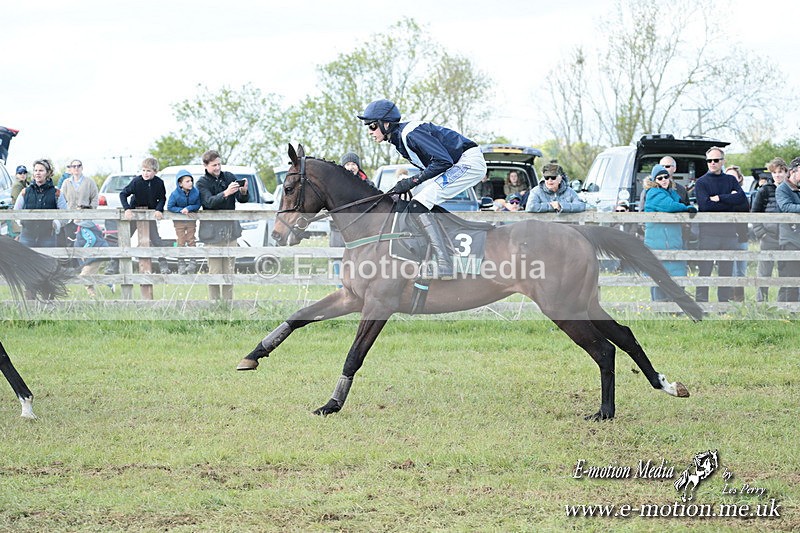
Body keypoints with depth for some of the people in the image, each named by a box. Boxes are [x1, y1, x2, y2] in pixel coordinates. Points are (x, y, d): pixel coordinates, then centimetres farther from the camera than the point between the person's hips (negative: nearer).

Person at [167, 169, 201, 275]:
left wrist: (189, 208, -23)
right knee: (181, 242, 4)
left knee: (191, 241, 8)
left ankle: (192, 262, 18)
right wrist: (180, 210, -25)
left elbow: (197, 205, -6)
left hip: (191, 220, 1)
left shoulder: (195, 192, -14)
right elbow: (169, 207, -13)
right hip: (179, 221, -1)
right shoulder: (175, 194, -20)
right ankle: (181, 264, 11)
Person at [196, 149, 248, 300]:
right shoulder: (202, 183, -5)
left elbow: (242, 200, 3)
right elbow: (209, 202, -21)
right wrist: (226, 193, -37)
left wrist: (243, 192, -20)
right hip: (213, 230, -4)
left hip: (230, 229, 4)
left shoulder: (229, 177, 8)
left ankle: (228, 302, 15)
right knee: (214, 270, -4)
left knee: (229, 269, 8)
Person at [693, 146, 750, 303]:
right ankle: (701, 302, -4)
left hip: (729, 232, 3)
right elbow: (705, 204, -11)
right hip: (708, 232, -3)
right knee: (705, 271, -5)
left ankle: (724, 302, 10)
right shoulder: (701, 182, 4)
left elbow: (742, 199, -3)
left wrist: (719, 198, -9)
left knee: (726, 271, 6)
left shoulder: (731, 180, 14)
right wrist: (730, 200, -6)